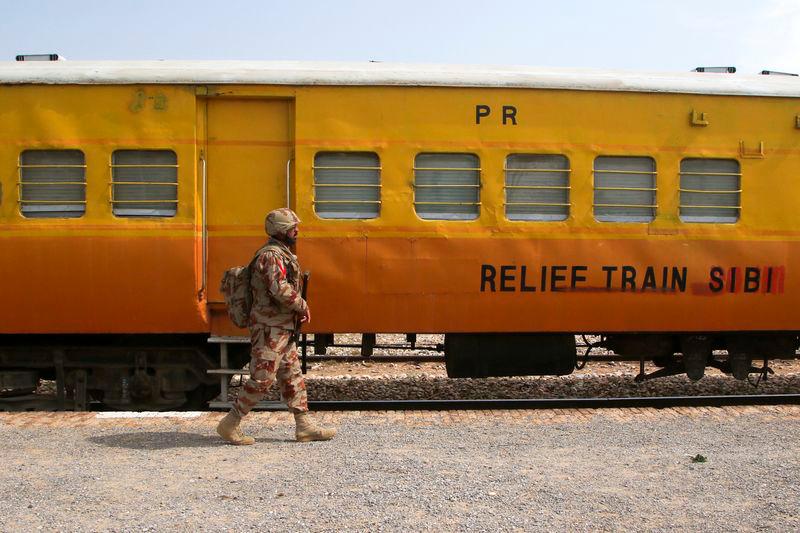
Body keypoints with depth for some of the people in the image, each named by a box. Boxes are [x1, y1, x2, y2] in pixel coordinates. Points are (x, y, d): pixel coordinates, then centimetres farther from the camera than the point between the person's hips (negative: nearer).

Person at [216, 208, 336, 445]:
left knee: (292, 376, 11)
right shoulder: (271, 255, -16)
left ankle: (304, 426, 16)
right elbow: (280, 290, -27)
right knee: (261, 379, -6)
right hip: (270, 329, -10)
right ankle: (229, 424, 5)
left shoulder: (281, 254, 16)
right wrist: (302, 306, -14)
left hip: (282, 329, 10)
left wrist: (298, 307, 10)